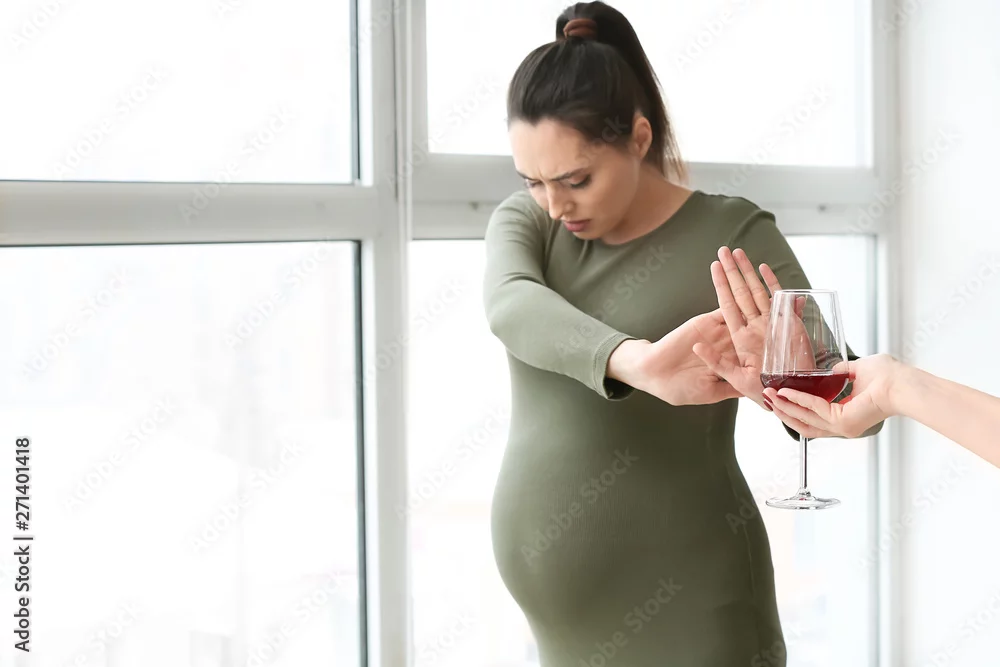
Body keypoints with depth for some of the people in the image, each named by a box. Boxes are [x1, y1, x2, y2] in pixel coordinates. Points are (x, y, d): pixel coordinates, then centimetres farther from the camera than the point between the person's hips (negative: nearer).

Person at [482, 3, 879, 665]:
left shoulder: (731, 234, -8)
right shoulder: (523, 224, 2)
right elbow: (513, 309, -22)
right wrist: (636, 362, -42)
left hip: (682, 599, -4)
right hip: (556, 598, 4)